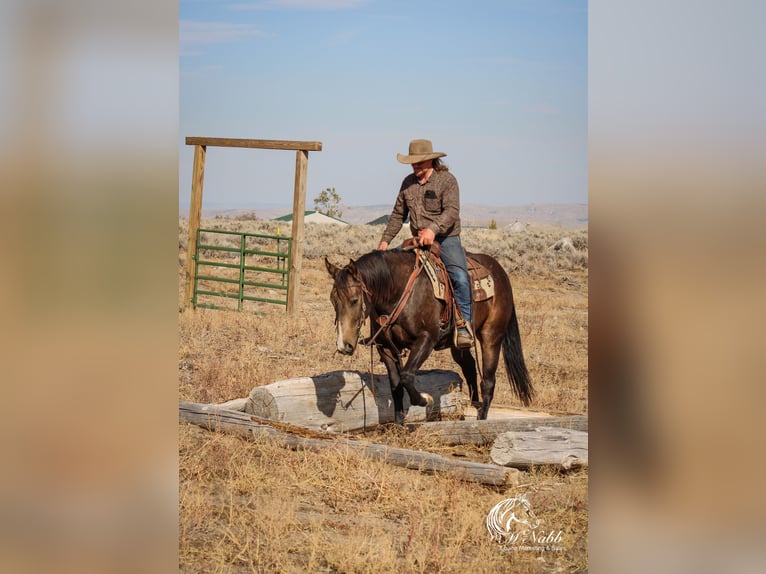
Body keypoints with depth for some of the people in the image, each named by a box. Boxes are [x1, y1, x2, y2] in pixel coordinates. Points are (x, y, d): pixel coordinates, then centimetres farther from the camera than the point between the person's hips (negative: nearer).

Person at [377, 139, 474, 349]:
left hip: (446, 239, -6)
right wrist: (385, 240, 10)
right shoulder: (408, 182, 11)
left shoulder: (447, 180, -6)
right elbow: (398, 215, 18)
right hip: (418, 242, 6)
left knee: (459, 277, -26)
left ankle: (465, 327, -25)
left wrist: (433, 229, -34)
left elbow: (451, 211, -19)